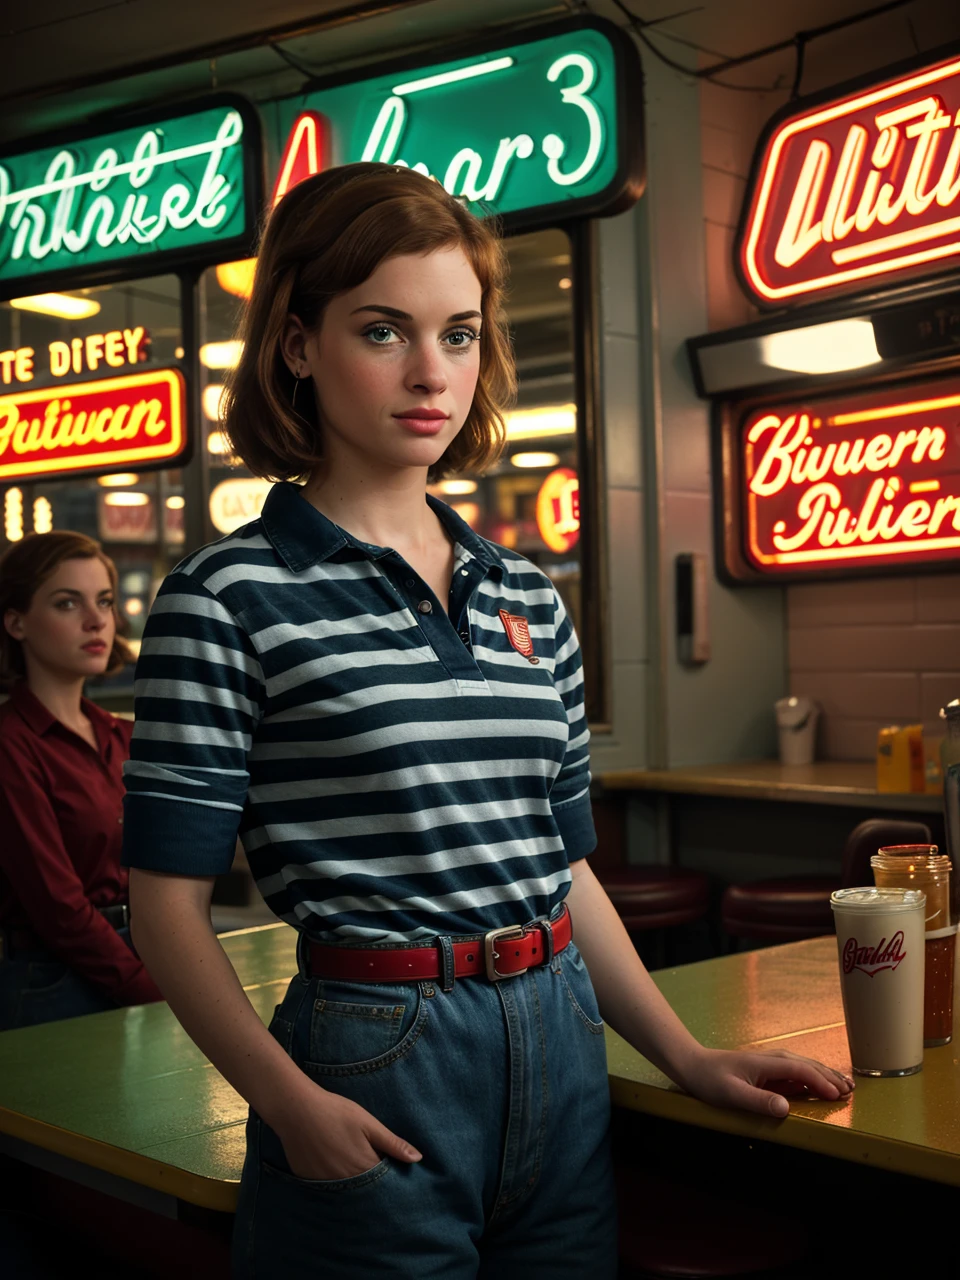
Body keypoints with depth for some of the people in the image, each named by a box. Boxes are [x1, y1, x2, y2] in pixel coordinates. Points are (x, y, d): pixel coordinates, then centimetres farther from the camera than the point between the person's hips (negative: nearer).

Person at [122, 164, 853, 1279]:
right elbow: (169, 902, -9)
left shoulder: (529, 600, 10)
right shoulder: (230, 599, -7)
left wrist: (686, 1056, 10)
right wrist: (291, 1102, -21)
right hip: (374, 1071, -5)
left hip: (563, 1053, 6)